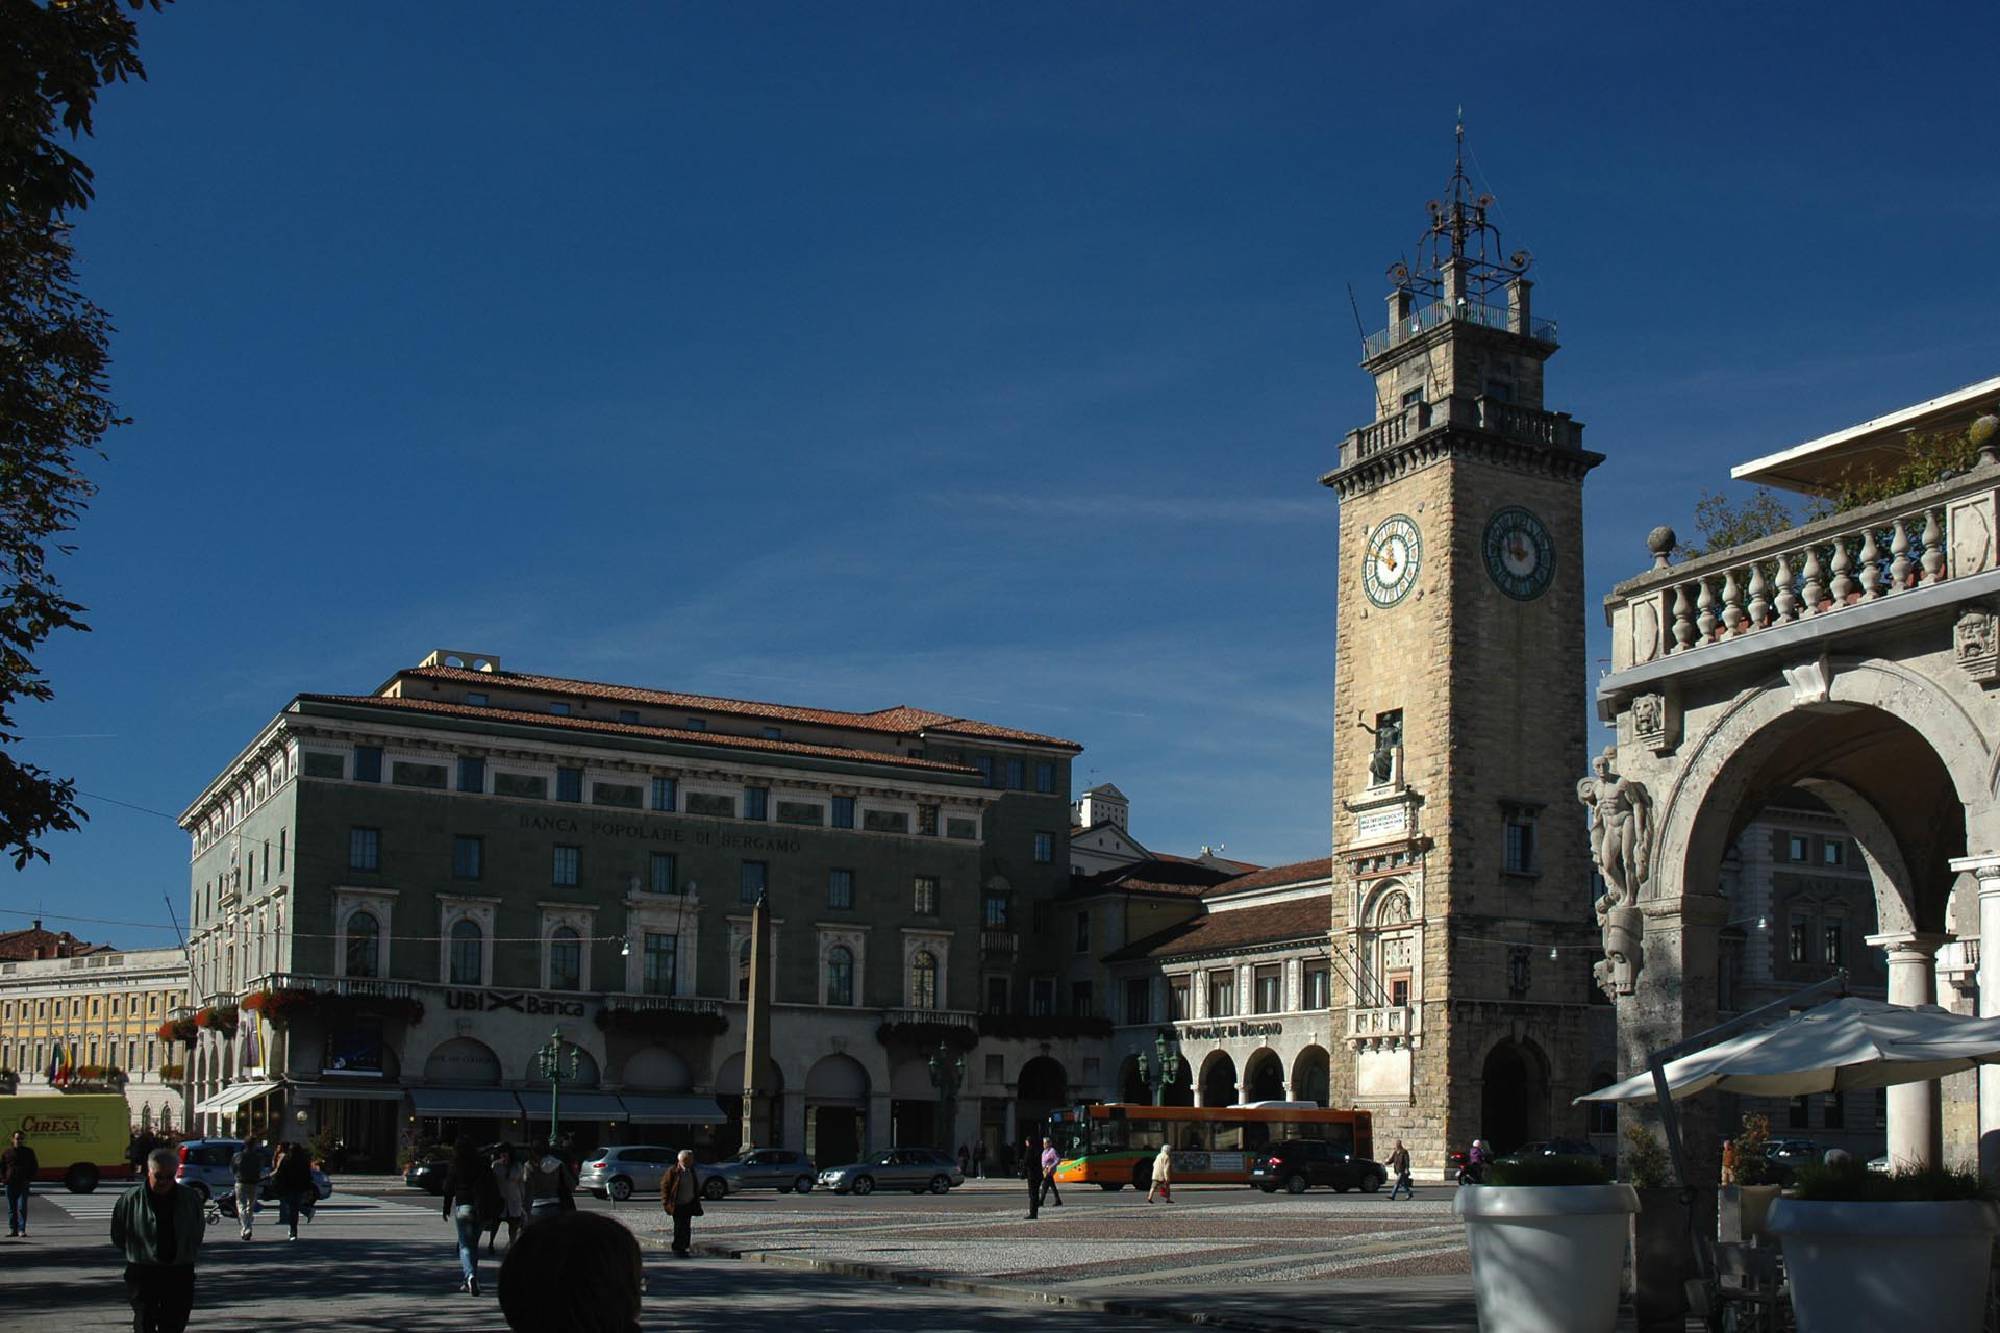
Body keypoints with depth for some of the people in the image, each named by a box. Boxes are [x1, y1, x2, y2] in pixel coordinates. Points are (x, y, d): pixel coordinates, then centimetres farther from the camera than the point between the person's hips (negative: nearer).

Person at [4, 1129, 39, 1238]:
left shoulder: (29, 1152, 8)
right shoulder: (7, 1153, 10)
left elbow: (35, 1167, 10)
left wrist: (29, 1179, -2)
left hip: (23, 1184, -2)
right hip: (10, 1184, 2)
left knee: (22, 1207, -10)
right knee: (11, 1208, 7)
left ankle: (21, 1230, -10)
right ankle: (12, 1229, 13)